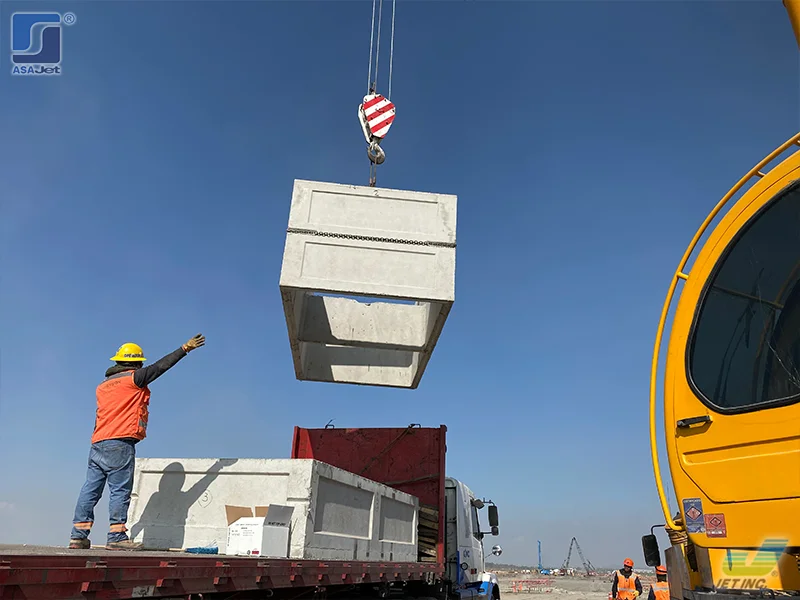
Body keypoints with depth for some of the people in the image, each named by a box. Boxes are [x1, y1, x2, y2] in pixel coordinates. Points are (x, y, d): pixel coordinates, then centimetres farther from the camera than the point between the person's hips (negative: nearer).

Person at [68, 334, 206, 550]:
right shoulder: (134, 378, -2)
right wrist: (185, 348, 4)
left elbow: (102, 417, 22)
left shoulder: (103, 385, 20)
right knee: (120, 490, -5)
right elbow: (161, 366, -2)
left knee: (91, 488, 9)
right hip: (120, 443, -8)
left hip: (98, 443, 8)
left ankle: (78, 535, 12)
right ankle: (117, 537, -4)